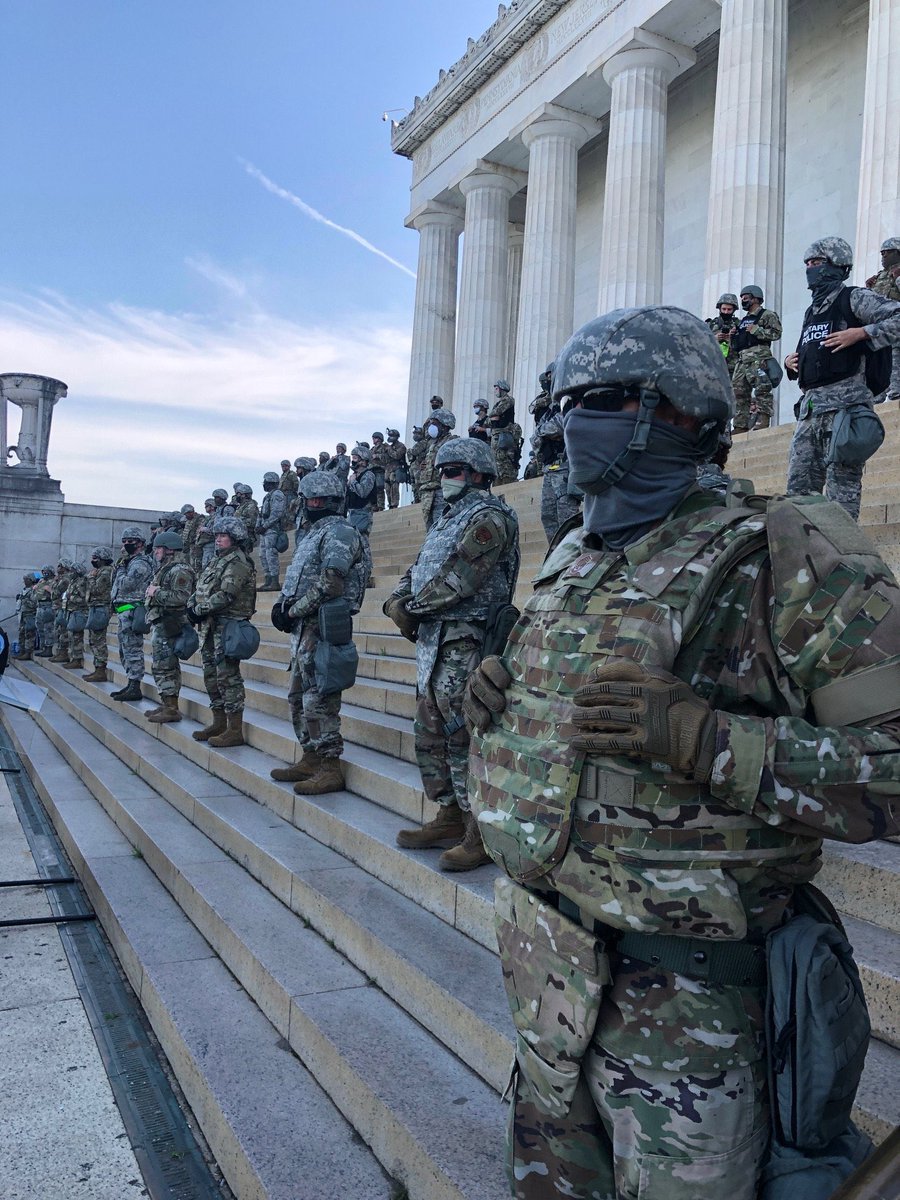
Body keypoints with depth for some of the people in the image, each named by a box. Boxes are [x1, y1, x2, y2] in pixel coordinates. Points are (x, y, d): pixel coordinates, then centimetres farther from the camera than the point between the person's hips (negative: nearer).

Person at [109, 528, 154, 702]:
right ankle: (131, 685, 22)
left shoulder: (140, 564, -13)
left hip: (132, 611, -11)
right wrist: (120, 564, 9)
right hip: (124, 613, 11)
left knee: (132, 650, -9)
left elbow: (125, 585, -21)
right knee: (125, 651, 15)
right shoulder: (130, 562, 20)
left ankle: (134, 688, -7)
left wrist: (120, 566, -8)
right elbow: (117, 585, 21)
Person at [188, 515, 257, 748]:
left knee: (228, 677, -10)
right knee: (211, 676, 15)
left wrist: (201, 610, -15)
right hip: (210, 626, 10)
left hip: (228, 626, -10)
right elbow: (200, 589, 19)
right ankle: (219, 723, 25)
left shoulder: (238, 562, -11)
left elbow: (225, 595, -21)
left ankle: (235, 731, -7)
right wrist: (192, 606, 1)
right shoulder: (218, 560, 19)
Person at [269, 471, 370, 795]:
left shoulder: (338, 532, -10)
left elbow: (329, 585, -20)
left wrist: (293, 611, -15)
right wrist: (283, 606, 4)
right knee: (299, 696, 15)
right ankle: (311, 760, 25)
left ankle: (330, 769, -3)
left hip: (322, 626, -11)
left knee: (319, 699, -9)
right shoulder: (315, 533, 22)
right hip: (304, 627, 11)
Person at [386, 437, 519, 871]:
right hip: (432, 640, 10)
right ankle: (450, 817, 24)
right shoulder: (446, 520, 22)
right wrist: (396, 600, -3)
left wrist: (411, 608, -11)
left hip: (464, 643, -10)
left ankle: (481, 832, -2)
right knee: (431, 736, 14)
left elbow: (459, 579, -20)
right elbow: (416, 571, 18)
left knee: (463, 738, -9)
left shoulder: (488, 516, -9)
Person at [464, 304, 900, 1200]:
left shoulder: (785, 556, -16)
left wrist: (699, 737, -31)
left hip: (670, 982, -6)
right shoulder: (570, 563, 6)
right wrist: (498, 697, -1)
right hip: (537, 944, 7)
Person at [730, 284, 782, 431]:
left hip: (758, 358, -8)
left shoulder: (767, 315, 6)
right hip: (741, 360, 8)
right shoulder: (742, 320, 29)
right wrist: (733, 336, 12)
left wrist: (756, 330, -12)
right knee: (739, 392, 3)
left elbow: (776, 333, -7)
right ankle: (740, 426, 5)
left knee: (762, 389, -16)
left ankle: (763, 422, -21)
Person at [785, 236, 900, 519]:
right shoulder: (811, 311, 25)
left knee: (842, 488, -8)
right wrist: (791, 362, 13)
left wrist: (859, 333, -14)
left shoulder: (853, 299, 2)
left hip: (843, 404, -8)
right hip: (809, 406, 8)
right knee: (798, 490, 6)